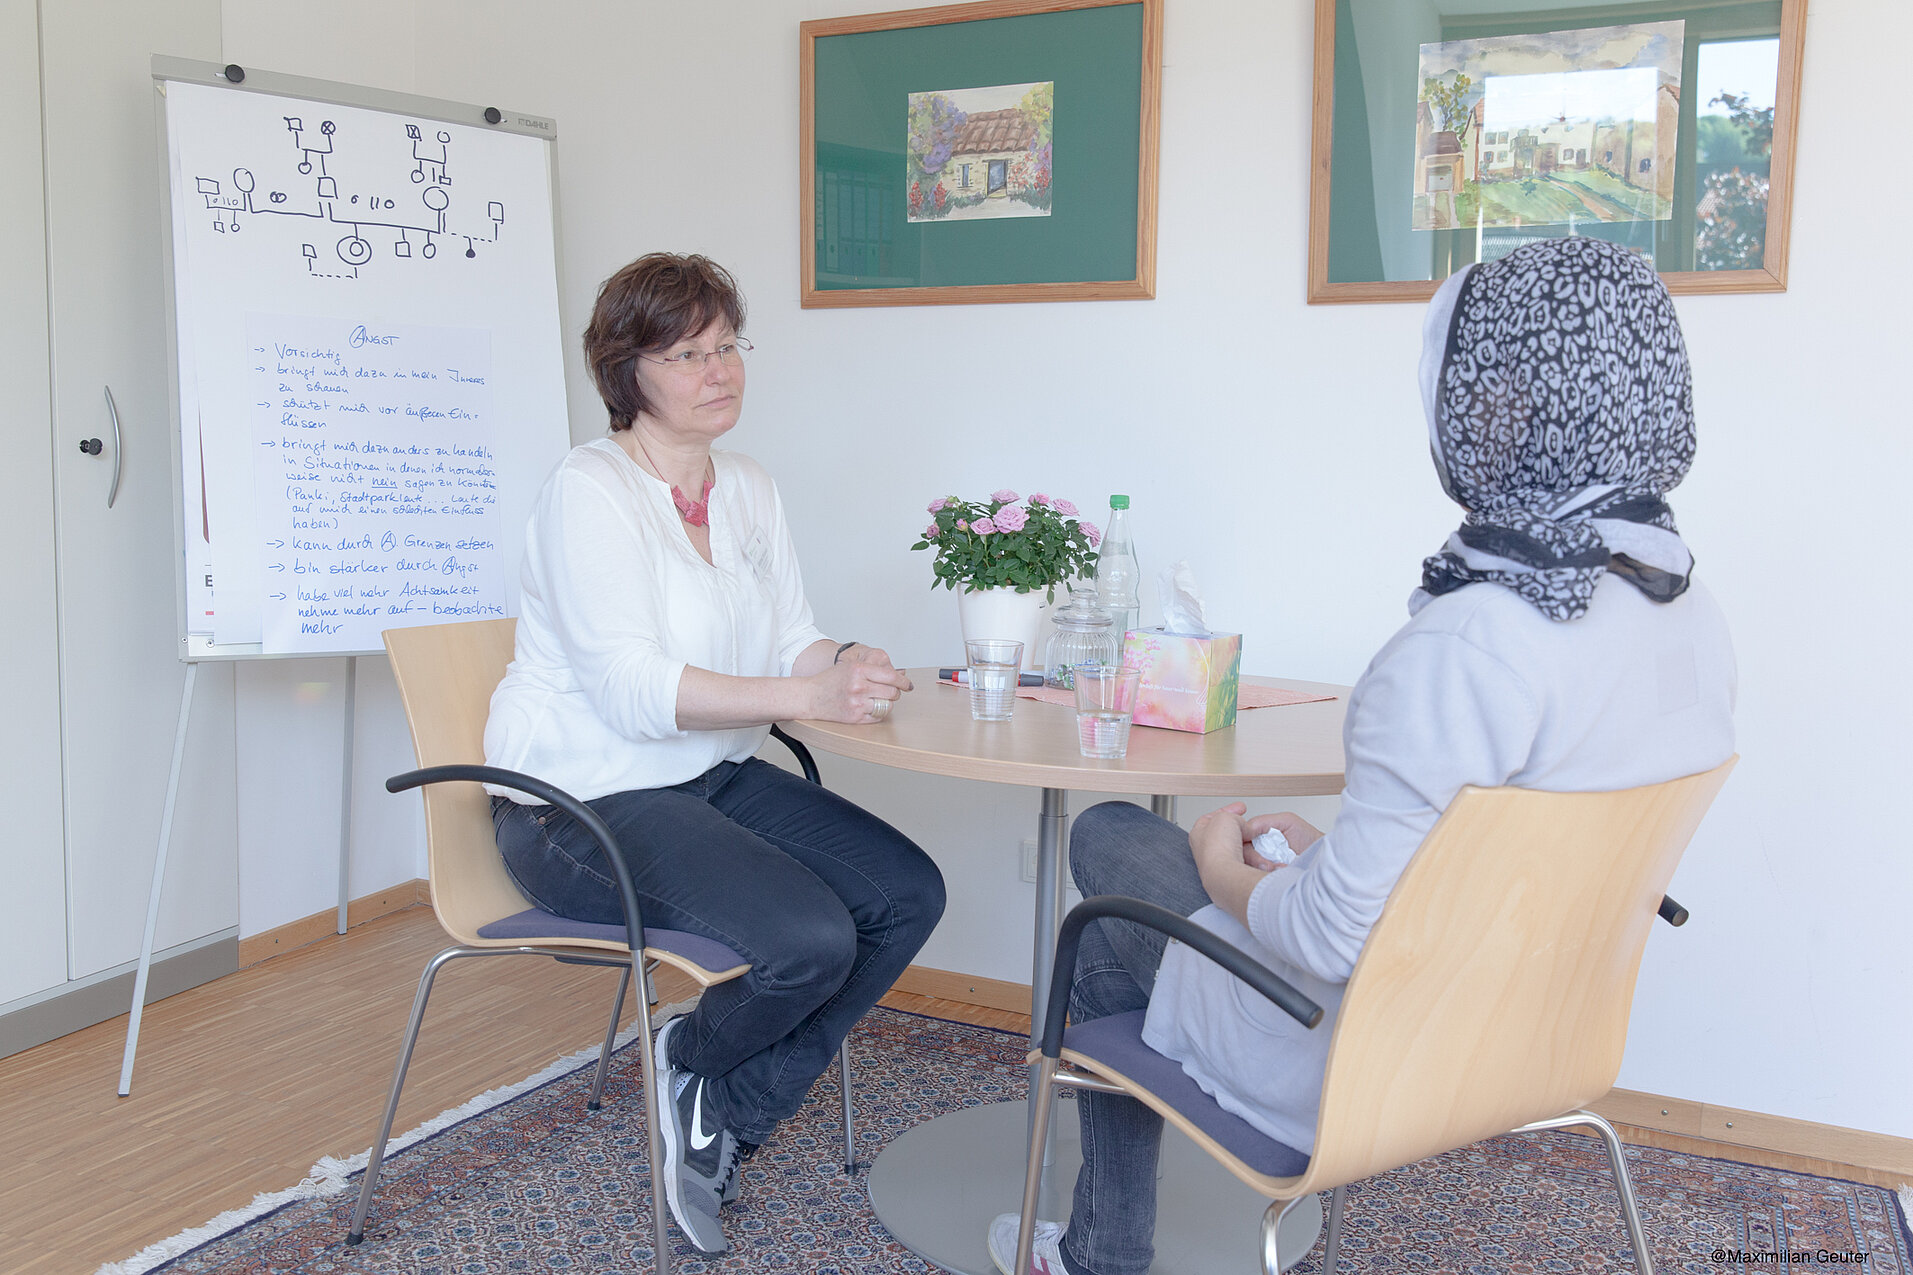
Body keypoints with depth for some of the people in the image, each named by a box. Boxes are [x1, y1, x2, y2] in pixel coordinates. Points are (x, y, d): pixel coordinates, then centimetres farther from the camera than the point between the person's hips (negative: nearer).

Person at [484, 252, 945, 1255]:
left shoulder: (749, 490, 11)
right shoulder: (590, 490, -13)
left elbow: (789, 641, 9)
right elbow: (632, 687, -22)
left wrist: (845, 664, -15)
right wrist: (806, 696, -29)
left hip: (714, 778, 8)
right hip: (585, 804, -8)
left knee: (907, 894, -7)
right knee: (810, 939, -25)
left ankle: (724, 1110, 6)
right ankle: (693, 1064, 10)